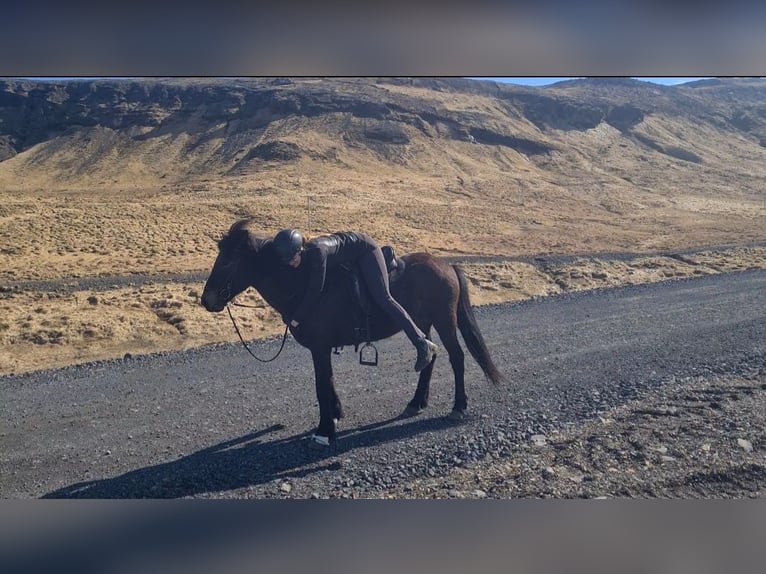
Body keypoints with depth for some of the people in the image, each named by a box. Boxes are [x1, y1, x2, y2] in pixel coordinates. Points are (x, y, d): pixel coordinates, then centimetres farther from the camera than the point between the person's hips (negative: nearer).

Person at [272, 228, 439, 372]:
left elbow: (314, 291, -35)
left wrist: (296, 319, -27)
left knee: (382, 298, -17)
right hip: (351, 259, 8)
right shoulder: (301, 257, -14)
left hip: (364, 249, -8)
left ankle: (423, 344, -18)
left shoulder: (316, 252, -38)